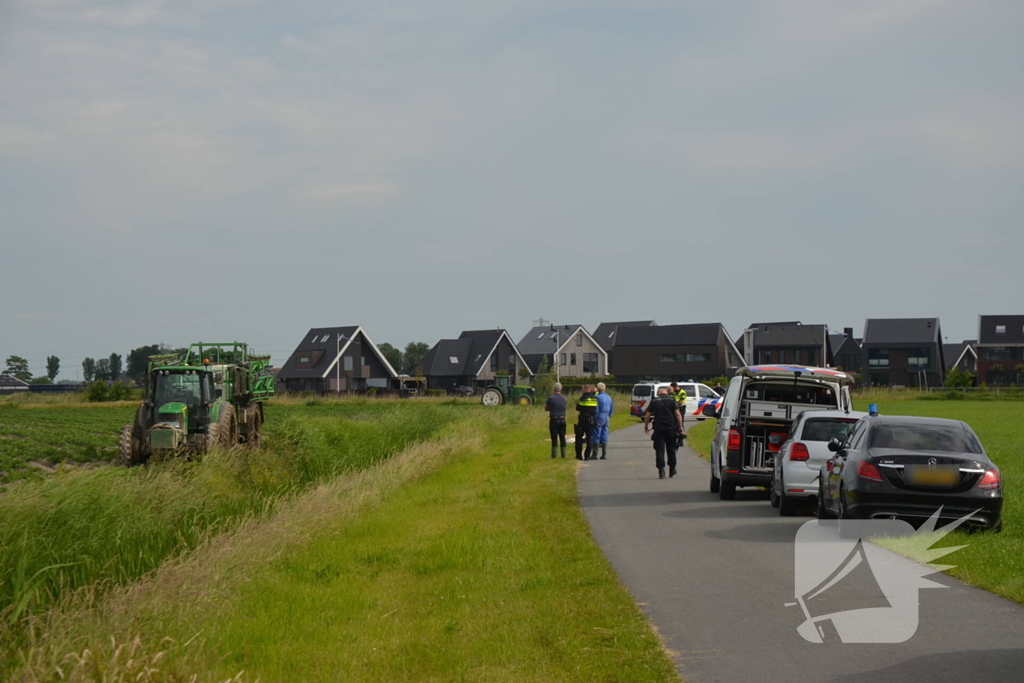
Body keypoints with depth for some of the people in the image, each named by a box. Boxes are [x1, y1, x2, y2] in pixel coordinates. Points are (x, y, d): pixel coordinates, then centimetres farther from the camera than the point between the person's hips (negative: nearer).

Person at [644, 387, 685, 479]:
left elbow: (647, 415, 5)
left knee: (659, 449, 0)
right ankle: (672, 470, 24)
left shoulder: (654, 401, 6)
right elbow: (677, 414, -5)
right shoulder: (672, 400, 3)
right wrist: (680, 427, -2)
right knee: (671, 449, 14)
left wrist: (646, 426, 18)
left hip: (658, 428, 0)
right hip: (671, 428, 0)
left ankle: (661, 470, -11)